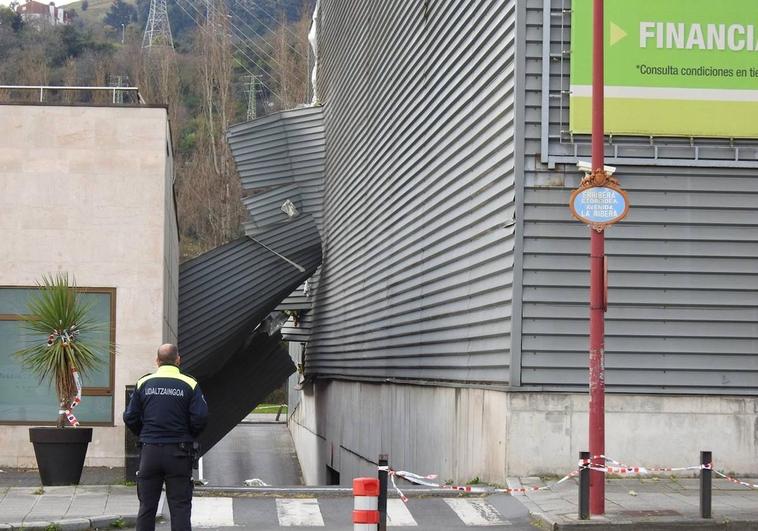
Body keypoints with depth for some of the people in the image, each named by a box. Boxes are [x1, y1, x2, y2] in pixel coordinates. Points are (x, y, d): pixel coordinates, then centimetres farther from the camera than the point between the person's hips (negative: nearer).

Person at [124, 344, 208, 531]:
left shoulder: (144, 383, 2)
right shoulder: (189, 385, -4)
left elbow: (130, 417, 1)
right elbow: (200, 418, -10)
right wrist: (188, 437, 8)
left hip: (149, 451, 2)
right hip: (178, 452, -2)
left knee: (147, 506, 10)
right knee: (180, 506, 2)